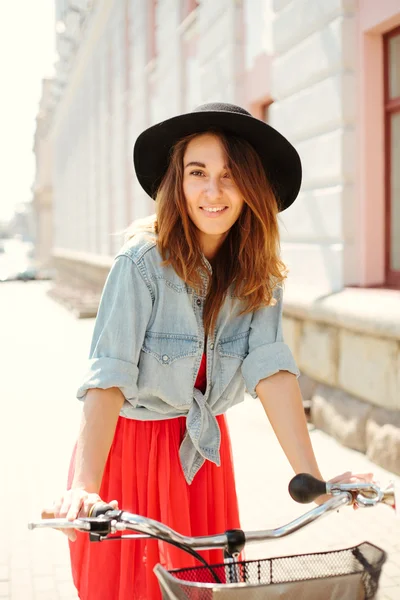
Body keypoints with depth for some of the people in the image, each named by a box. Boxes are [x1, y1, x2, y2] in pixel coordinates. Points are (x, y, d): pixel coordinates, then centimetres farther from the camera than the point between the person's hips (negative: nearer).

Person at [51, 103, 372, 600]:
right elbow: (109, 376, -25)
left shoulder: (259, 274, -5)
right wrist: (84, 487, -36)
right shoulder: (144, 261, -19)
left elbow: (270, 366, -14)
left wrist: (314, 479, -24)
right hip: (129, 447, -4)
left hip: (205, 449, 4)